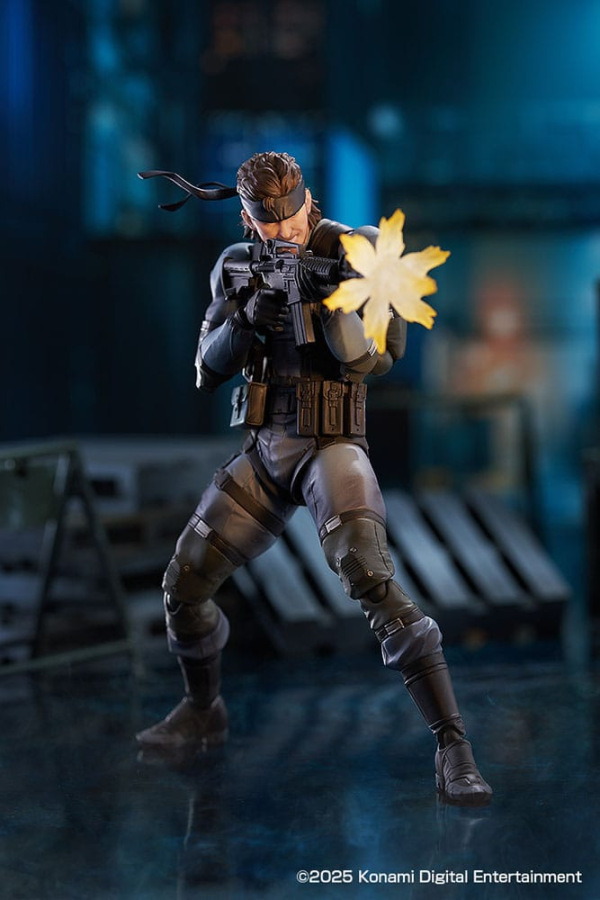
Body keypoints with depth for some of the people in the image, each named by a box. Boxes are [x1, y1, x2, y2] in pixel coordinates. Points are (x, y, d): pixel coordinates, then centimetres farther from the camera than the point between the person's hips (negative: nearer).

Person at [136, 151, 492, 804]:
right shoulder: (237, 265, 6)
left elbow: (377, 358, -14)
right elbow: (208, 370, 2)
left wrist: (326, 298, -29)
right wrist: (246, 318, -17)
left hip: (330, 447, -6)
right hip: (263, 452, 6)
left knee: (372, 582, -26)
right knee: (184, 582, 6)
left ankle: (452, 747, -23)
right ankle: (202, 712, 33)